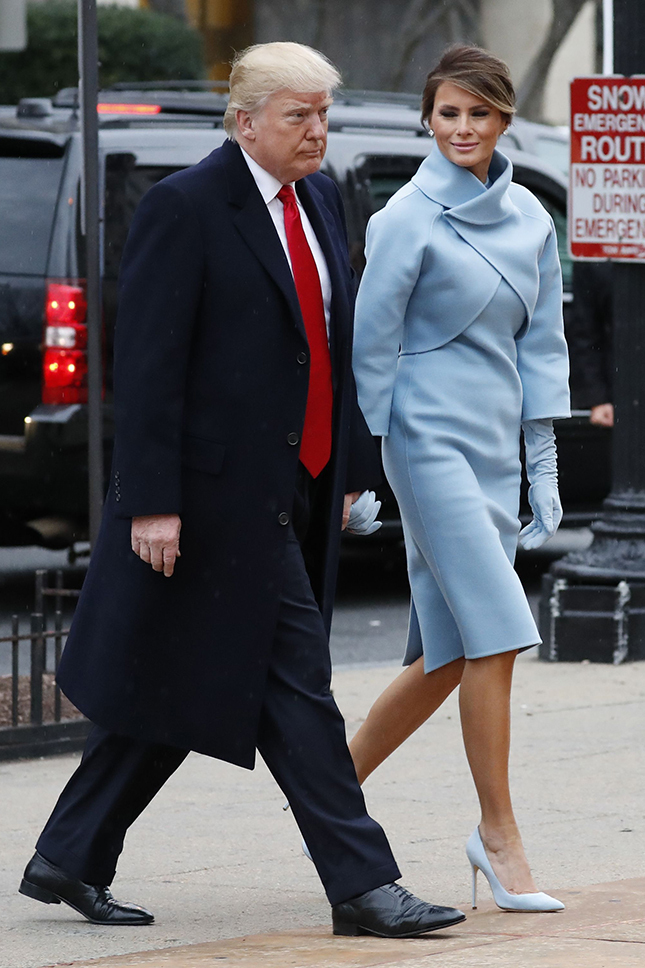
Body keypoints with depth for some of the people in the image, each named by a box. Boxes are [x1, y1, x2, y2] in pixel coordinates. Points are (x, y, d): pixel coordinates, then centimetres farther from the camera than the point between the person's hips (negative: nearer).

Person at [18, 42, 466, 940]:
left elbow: (337, 342, 18)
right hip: (221, 488, -8)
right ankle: (362, 884, -3)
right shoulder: (184, 208, -12)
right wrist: (151, 501, -18)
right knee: (295, 678, -7)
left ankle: (69, 861, 22)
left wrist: (350, 471, 14)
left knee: (180, 692, 12)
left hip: (295, 494, 8)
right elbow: (147, 364, -14)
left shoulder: (320, 199, 13)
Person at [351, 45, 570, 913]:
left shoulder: (530, 219, 10)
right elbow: (372, 346, -6)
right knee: (495, 632, -13)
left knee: (451, 656, 7)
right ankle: (499, 833, -5)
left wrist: (544, 468, 11)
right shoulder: (408, 218, -8)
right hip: (430, 437, -7)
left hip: (495, 443, 7)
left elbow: (539, 345, 15)